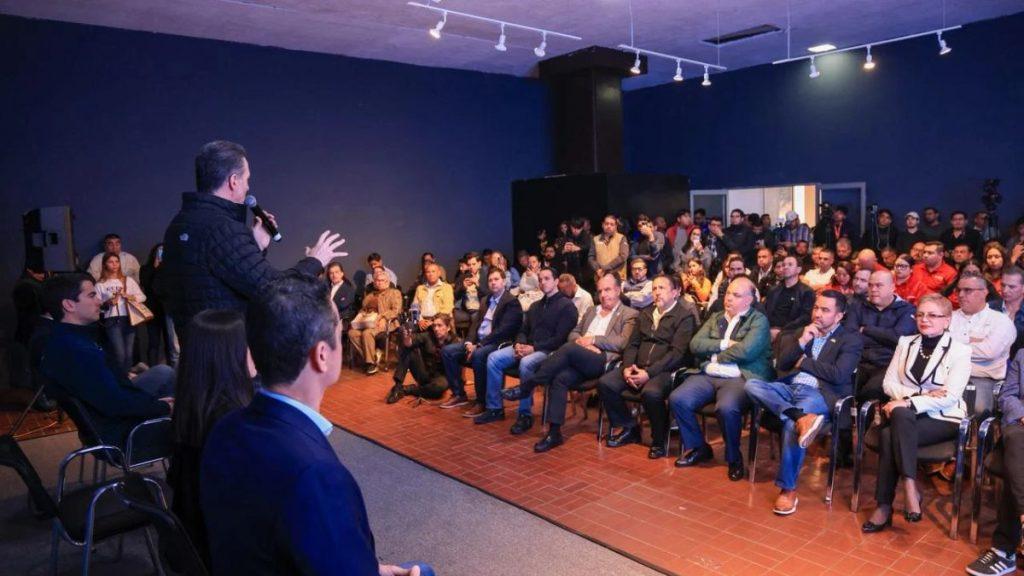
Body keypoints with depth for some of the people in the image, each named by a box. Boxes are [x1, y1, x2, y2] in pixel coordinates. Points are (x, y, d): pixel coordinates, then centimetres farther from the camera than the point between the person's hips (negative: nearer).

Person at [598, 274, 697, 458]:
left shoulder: (685, 316, 0)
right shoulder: (645, 313, 21)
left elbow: (677, 352, -11)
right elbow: (632, 344, 17)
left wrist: (649, 373, -20)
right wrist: (627, 367, -3)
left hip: (664, 370, -6)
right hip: (638, 367, 6)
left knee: (651, 393, -36)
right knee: (605, 383, -16)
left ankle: (659, 440, -9)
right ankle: (627, 428, 4)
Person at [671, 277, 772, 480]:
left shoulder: (759, 320, 3)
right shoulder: (715, 317, 20)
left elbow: (746, 350, -14)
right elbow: (695, 344, 8)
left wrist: (716, 354, -1)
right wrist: (724, 344, -5)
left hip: (740, 379, -5)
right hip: (708, 376, 6)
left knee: (726, 408, -35)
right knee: (677, 399, -19)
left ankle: (734, 458, -6)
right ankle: (697, 447, 5)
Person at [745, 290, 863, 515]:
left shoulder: (850, 340, 7)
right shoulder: (800, 332, 22)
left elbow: (838, 375, -9)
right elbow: (780, 365, 12)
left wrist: (803, 362, -1)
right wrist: (801, 342, -1)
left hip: (819, 394, -5)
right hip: (789, 389, 5)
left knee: (791, 424, -35)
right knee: (751, 385, -24)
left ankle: (788, 489, -20)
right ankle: (802, 417, -39)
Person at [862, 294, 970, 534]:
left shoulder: (959, 351, -2)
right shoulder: (906, 342, 12)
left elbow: (950, 396, -13)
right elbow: (889, 382, 7)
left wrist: (909, 403, -24)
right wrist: (920, 394, -11)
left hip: (943, 419, -4)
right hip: (906, 416, 4)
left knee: (889, 435, -32)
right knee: (894, 422, -34)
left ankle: (885, 506, -26)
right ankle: (910, 489, -26)